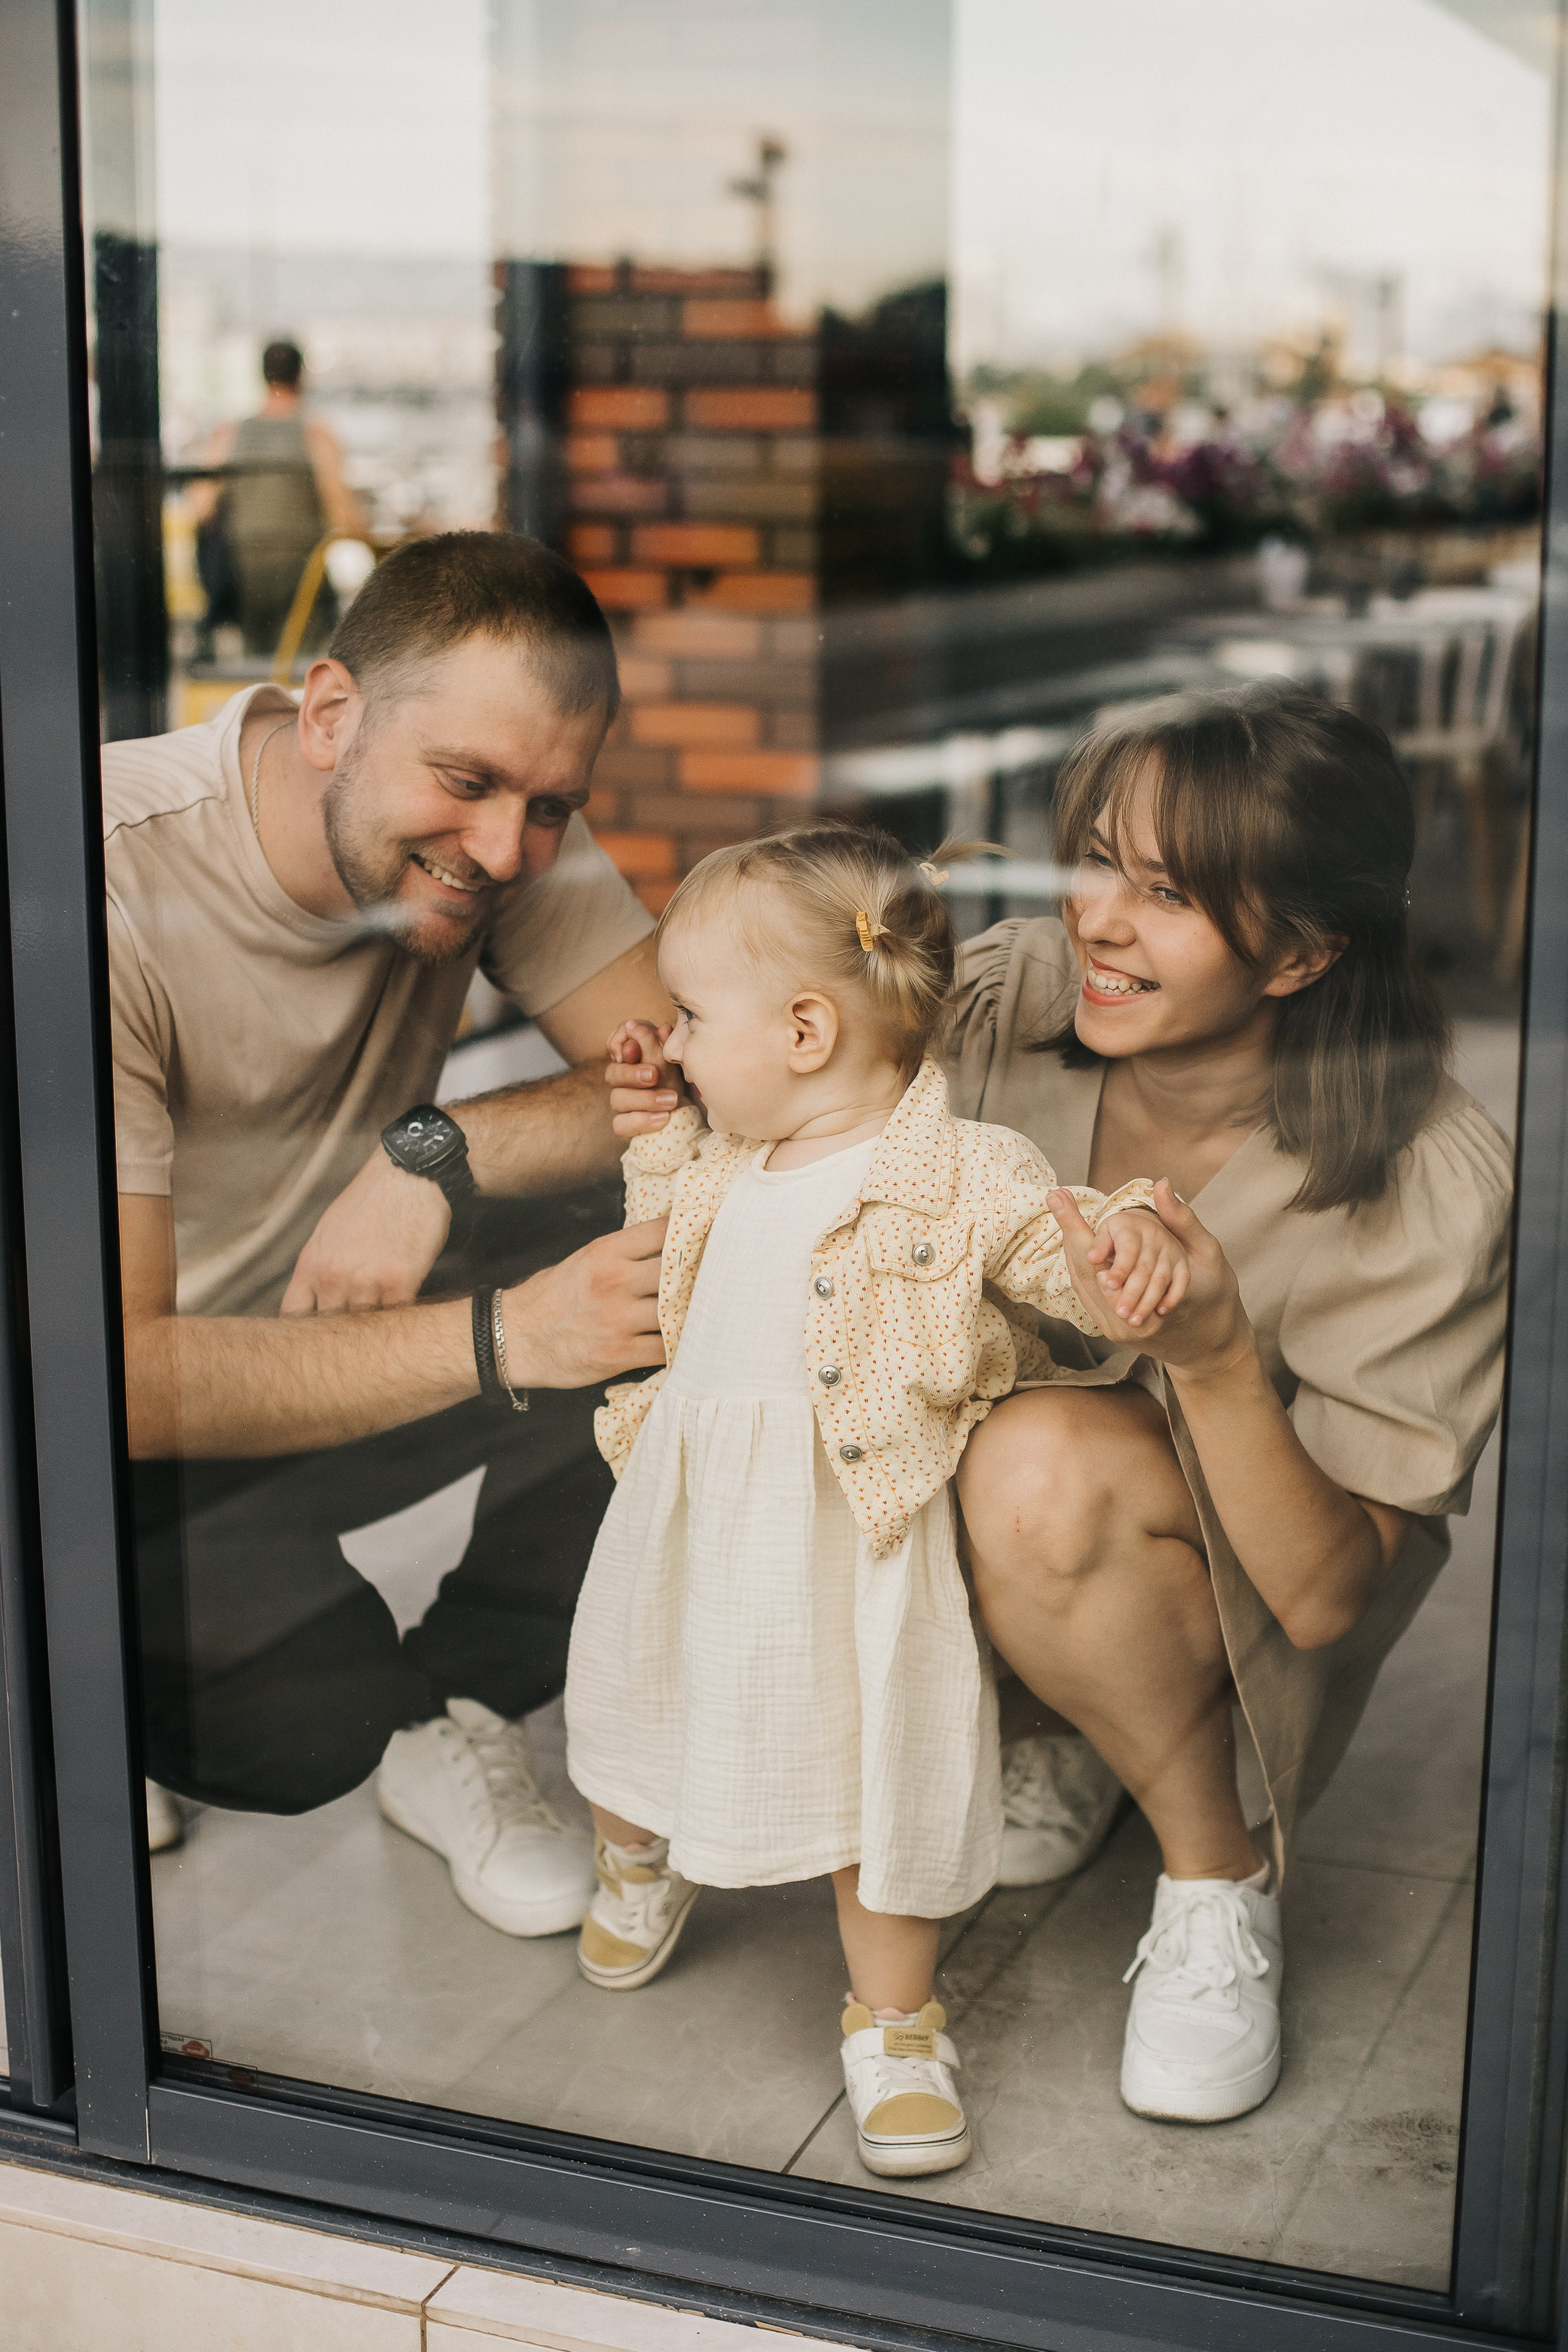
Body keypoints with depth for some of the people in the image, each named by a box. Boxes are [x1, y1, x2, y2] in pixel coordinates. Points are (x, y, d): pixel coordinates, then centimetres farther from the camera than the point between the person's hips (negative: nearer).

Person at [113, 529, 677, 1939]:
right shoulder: (112, 887, -30)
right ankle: (128, 1688, 7)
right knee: (304, 1718, -31)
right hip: (132, 1440, -5)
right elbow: (115, 1378, -33)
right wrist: (500, 1336, -42)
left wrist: (440, 1150, -32)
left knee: (677, 1289, -20)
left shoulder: (494, 830, -12)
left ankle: (454, 1715, 2)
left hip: (326, 1337, 5)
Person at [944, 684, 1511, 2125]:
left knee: (1047, 1467, -35)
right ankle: (1059, 1727, 8)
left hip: (1246, 1586, -5)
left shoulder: (1428, 1189, -28)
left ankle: (1219, 1874, -8)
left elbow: (1327, 1599, -25)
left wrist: (1215, 1355, -40)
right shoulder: (1009, 1003, -20)